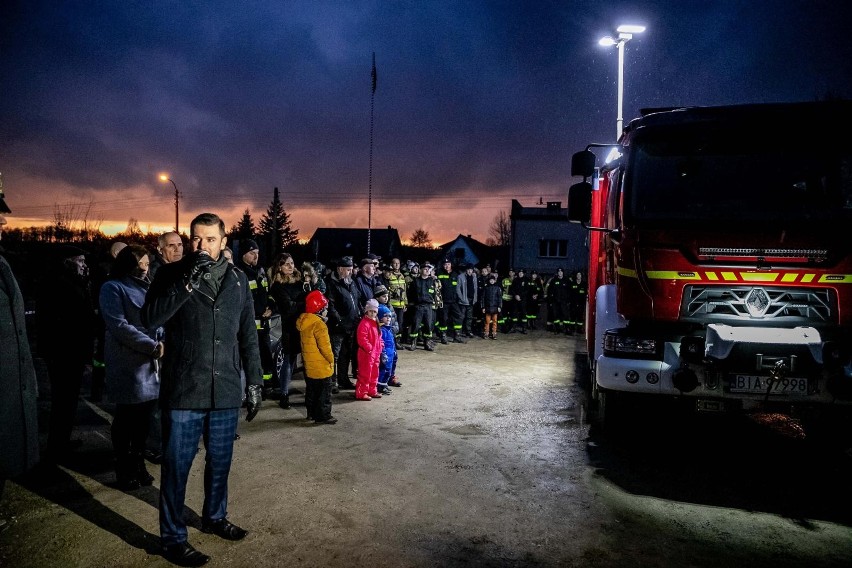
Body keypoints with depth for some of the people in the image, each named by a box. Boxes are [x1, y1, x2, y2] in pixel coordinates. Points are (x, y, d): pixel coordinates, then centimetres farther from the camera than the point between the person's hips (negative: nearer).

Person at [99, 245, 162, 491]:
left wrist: (161, 342, -3)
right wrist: (152, 346, -19)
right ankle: (124, 469, 17)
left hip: (150, 363, 6)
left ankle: (138, 463, 27)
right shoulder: (113, 288, -5)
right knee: (126, 418, 4)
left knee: (144, 417, 13)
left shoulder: (146, 287, 16)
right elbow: (119, 325, -15)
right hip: (127, 365, -6)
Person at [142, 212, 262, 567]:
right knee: (176, 466, 7)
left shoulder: (237, 279, 5)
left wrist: (254, 382, 8)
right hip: (183, 391, -3)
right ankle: (173, 538, 23)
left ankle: (214, 517, 39)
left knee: (220, 461, 18)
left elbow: (248, 335, 9)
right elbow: (149, 319, -17)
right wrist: (187, 282, -25)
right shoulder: (172, 274, -3)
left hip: (225, 391, 4)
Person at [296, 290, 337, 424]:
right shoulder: (318, 324, -22)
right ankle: (323, 416, 5)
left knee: (311, 390, 18)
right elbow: (324, 346, -22)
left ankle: (312, 413, 28)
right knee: (324, 392, 1)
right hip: (321, 366, -9)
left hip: (308, 364, 9)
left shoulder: (303, 322, 6)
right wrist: (331, 359, -9)